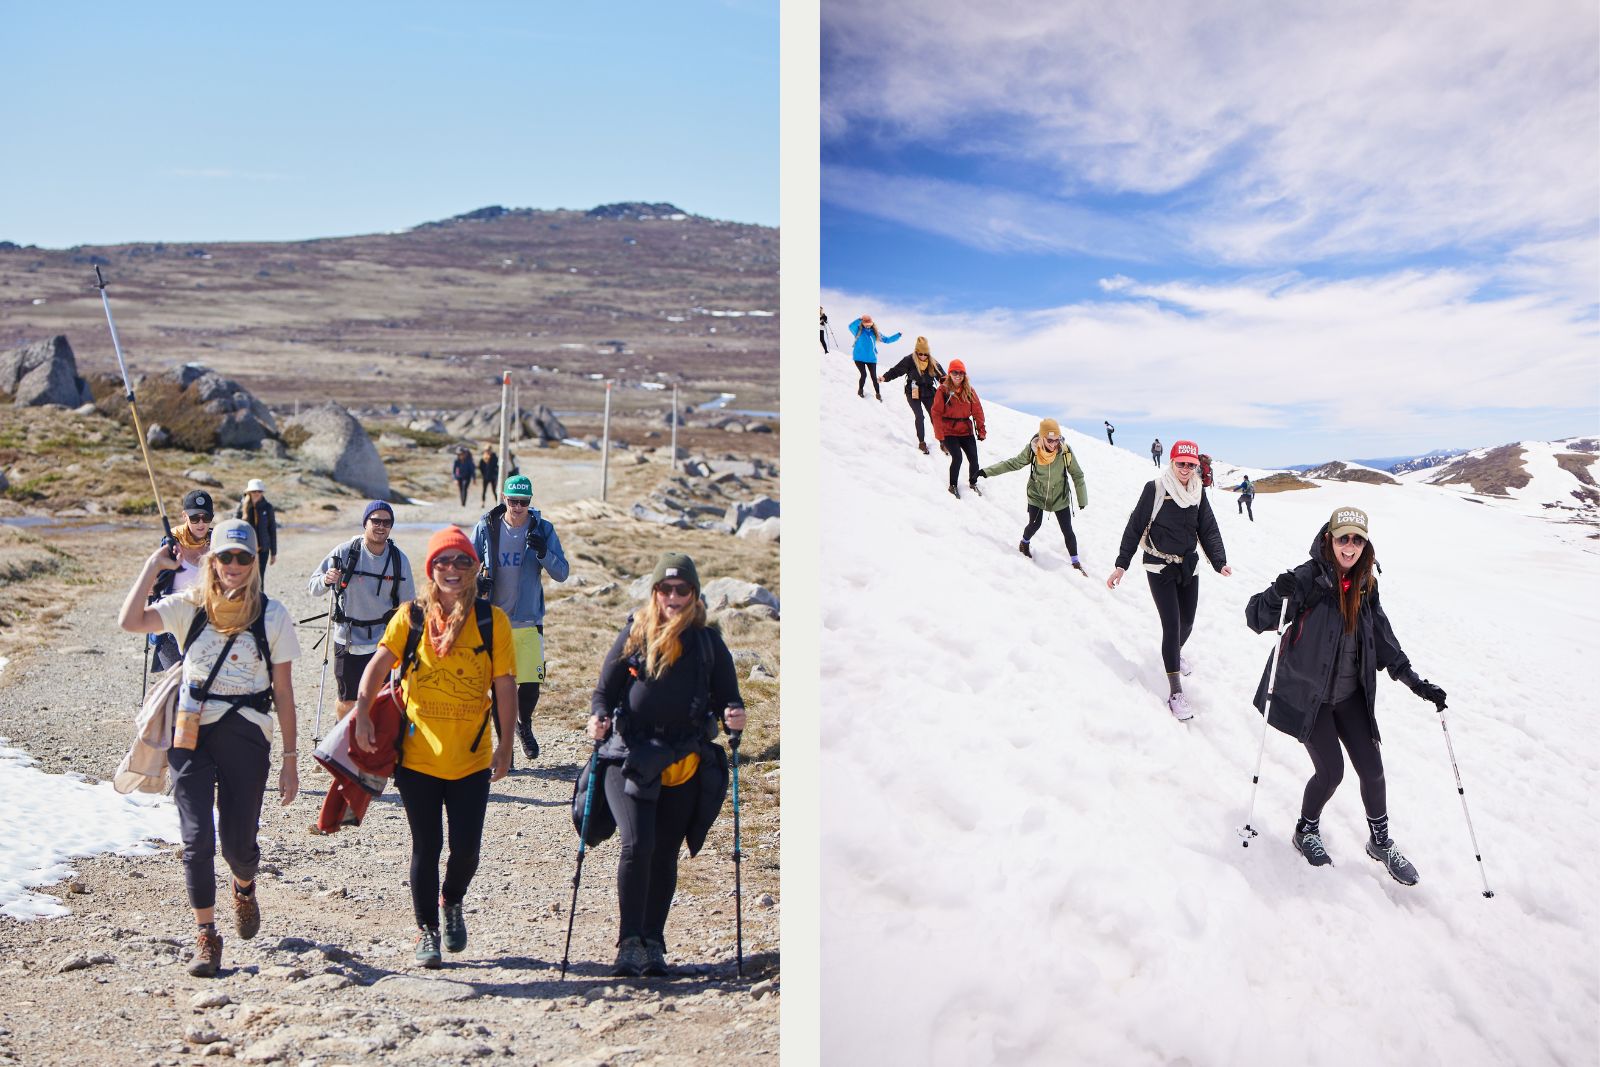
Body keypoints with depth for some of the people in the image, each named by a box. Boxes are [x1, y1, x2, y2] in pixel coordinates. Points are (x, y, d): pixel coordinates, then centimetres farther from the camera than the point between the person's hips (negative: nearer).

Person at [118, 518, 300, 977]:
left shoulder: (272, 616, 0)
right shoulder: (190, 607, 2)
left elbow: (283, 692, 1)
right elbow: (130, 621, -17)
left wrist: (290, 758, 0)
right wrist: (154, 565, -9)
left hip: (246, 737, 0)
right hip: (192, 734, 1)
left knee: (238, 841, 5)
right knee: (197, 838, -6)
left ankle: (245, 888, 42)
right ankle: (206, 938, 9)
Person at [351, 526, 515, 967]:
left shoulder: (492, 620, -3)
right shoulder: (412, 616, -1)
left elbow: (504, 686, -1)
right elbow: (379, 664, -5)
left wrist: (505, 745, -3)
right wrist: (362, 713, -20)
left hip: (471, 758, 0)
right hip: (418, 754, 0)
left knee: (466, 847, -1)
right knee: (426, 847, 7)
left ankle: (451, 902, 32)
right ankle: (426, 929, 26)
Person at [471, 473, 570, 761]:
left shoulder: (543, 529, -3)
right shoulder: (486, 528, -2)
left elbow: (561, 574, -5)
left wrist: (543, 552, -23)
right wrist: (477, 580, -15)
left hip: (529, 622, 0)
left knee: (530, 683, -4)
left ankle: (524, 726, 26)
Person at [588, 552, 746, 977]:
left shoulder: (708, 642, 6)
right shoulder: (633, 635, 3)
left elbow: (728, 698, 10)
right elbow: (604, 690, 7)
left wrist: (734, 715, -12)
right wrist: (598, 717, -14)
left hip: (686, 766, 2)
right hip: (630, 758, -2)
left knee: (665, 855, 7)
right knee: (637, 845, -17)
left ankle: (653, 943, 20)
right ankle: (630, 942, -6)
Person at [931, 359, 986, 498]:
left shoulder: (969, 390, 3)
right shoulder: (943, 390, -8)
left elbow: (977, 410, 5)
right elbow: (936, 414, -9)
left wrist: (981, 430, 0)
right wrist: (940, 437, -12)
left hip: (966, 431, 4)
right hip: (949, 432, -4)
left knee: (973, 458, -4)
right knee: (957, 457, -19)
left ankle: (973, 483, 24)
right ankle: (953, 486, 2)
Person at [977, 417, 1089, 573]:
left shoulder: (1065, 451, -22)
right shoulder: (1032, 449, -22)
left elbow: (1077, 475, -9)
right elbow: (1014, 463, -7)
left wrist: (1082, 499, -1)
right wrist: (987, 471, -8)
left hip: (1060, 498, 0)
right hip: (1037, 496, 0)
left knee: (1067, 531, 3)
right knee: (1034, 525, 4)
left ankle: (1076, 563, 21)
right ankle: (1024, 544, 39)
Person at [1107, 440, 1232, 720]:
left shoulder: (1199, 492, 1)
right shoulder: (1155, 489, -12)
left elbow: (1209, 530, 1)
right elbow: (1135, 527, -9)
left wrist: (1220, 562, -13)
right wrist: (1121, 565, -12)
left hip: (1189, 567, 5)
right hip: (1160, 568, -5)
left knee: (1186, 623, 14)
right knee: (1171, 625, -11)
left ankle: (1176, 652, 50)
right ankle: (1175, 691, -6)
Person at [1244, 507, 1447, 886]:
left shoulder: (1365, 586, -1)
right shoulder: (1308, 579, -19)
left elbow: (1384, 642, 7)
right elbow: (1256, 618, -20)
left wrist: (1416, 683, 1)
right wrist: (1279, 595, -40)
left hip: (1349, 694, 5)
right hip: (1306, 694, -5)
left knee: (1372, 768, 5)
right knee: (1331, 770, -5)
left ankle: (1380, 841, 28)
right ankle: (1307, 831, 23)